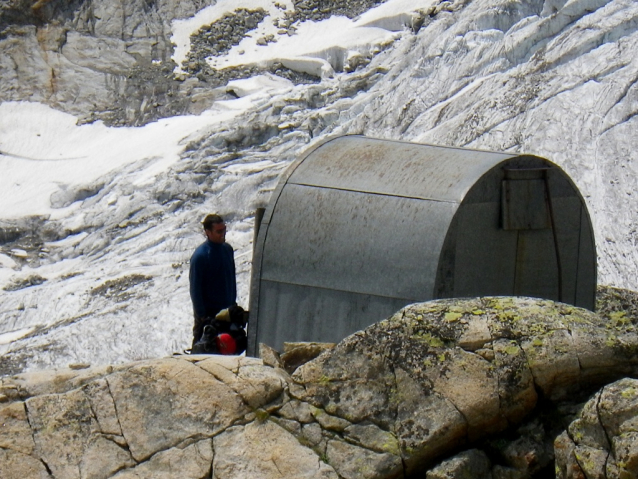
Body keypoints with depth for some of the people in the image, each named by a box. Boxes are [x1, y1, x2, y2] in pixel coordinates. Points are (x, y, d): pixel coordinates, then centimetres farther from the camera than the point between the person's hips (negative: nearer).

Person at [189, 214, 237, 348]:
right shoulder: (200, 255, -18)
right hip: (208, 312, -6)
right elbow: (195, 288, -16)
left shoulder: (227, 249, 4)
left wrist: (233, 304, 12)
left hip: (226, 310, 6)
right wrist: (202, 315, -16)